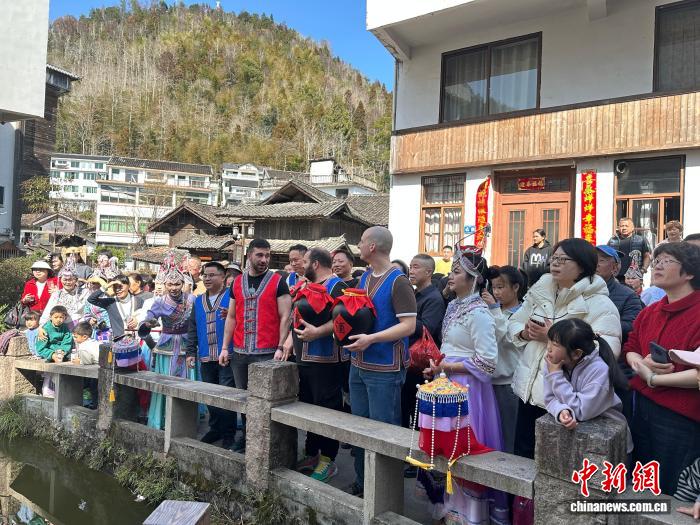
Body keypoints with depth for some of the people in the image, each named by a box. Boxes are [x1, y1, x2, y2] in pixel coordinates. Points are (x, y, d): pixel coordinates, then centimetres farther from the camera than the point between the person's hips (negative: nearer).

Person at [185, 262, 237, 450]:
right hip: (206, 358, 6)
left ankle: (228, 435, 7)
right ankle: (215, 429, 28)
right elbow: (193, 329, 19)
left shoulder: (231, 296, -3)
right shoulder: (199, 301, 15)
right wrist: (191, 352, 13)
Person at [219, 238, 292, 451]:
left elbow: (285, 317, -6)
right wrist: (224, 348, 8)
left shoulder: (277, 282, -2)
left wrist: (280, 348, -14)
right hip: (239, 353, 5)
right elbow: (231, 317, 14)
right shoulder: (237, 283, 12)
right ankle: (246, 438, 27)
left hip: (266, 353, -4)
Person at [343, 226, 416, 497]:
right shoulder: (364, 277, 10)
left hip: (384, 369, -8)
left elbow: (409, 325, -20)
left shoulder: (398, 282, -14)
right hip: (359, 364, 8)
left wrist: (371, 339, -25)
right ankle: (362, 481, 33)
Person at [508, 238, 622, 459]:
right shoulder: (539, 292, 9)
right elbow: (514, 323, 14)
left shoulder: (599, 303, -12)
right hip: (529, 388, 6)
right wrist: (525, 333, -11)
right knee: (522, 455, 18)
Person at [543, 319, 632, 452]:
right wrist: (561, 411, -29)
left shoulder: (599, 371, -22)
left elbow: (581, 411, -22)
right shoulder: (551, 363, -6)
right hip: (573, 430, 4)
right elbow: (550, 398, -8)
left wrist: (556, 376, -21)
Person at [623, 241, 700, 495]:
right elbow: (630, 348, 14)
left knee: (670, 491, 9)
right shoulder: (649, 312, 8)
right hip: (643, 406, 7)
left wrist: (654, 378, -16)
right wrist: (641, 364, -8)